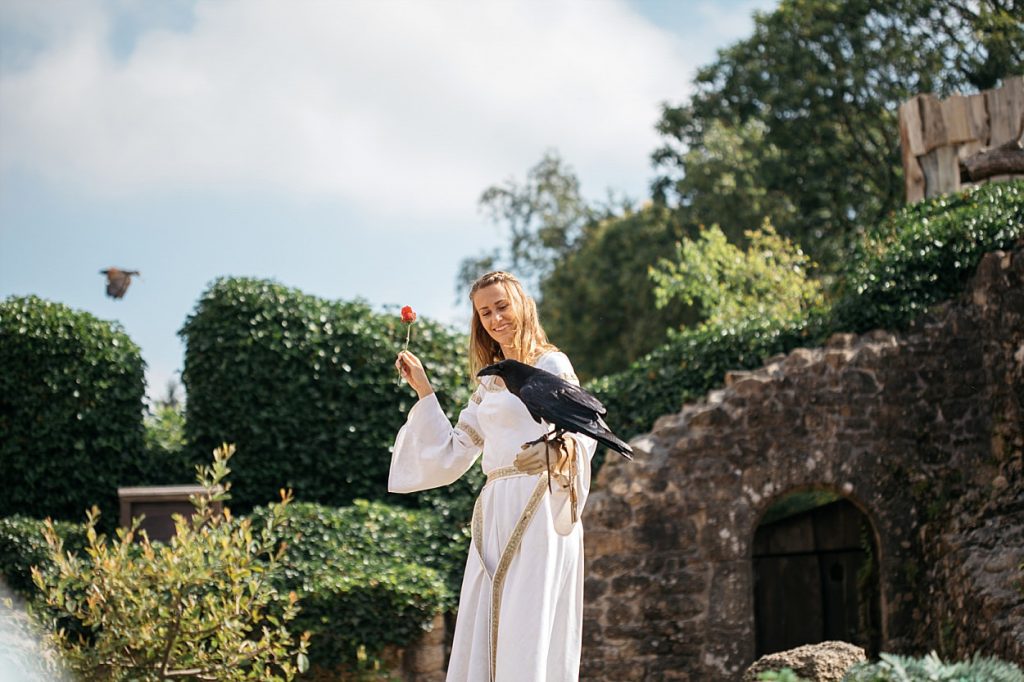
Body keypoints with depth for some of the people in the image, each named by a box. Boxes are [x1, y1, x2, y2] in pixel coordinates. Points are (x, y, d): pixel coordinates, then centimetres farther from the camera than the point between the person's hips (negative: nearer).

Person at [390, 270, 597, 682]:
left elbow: (583, 431, -12)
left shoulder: (551, 365, 1)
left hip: (538, 512, -7)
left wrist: (560, 450, -35)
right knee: (481, 641, 2)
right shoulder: (489, 383, 21)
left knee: (529, 638, -12)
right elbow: (452, 453, 21)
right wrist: (423, 390, 20)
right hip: (495, 517, 7)